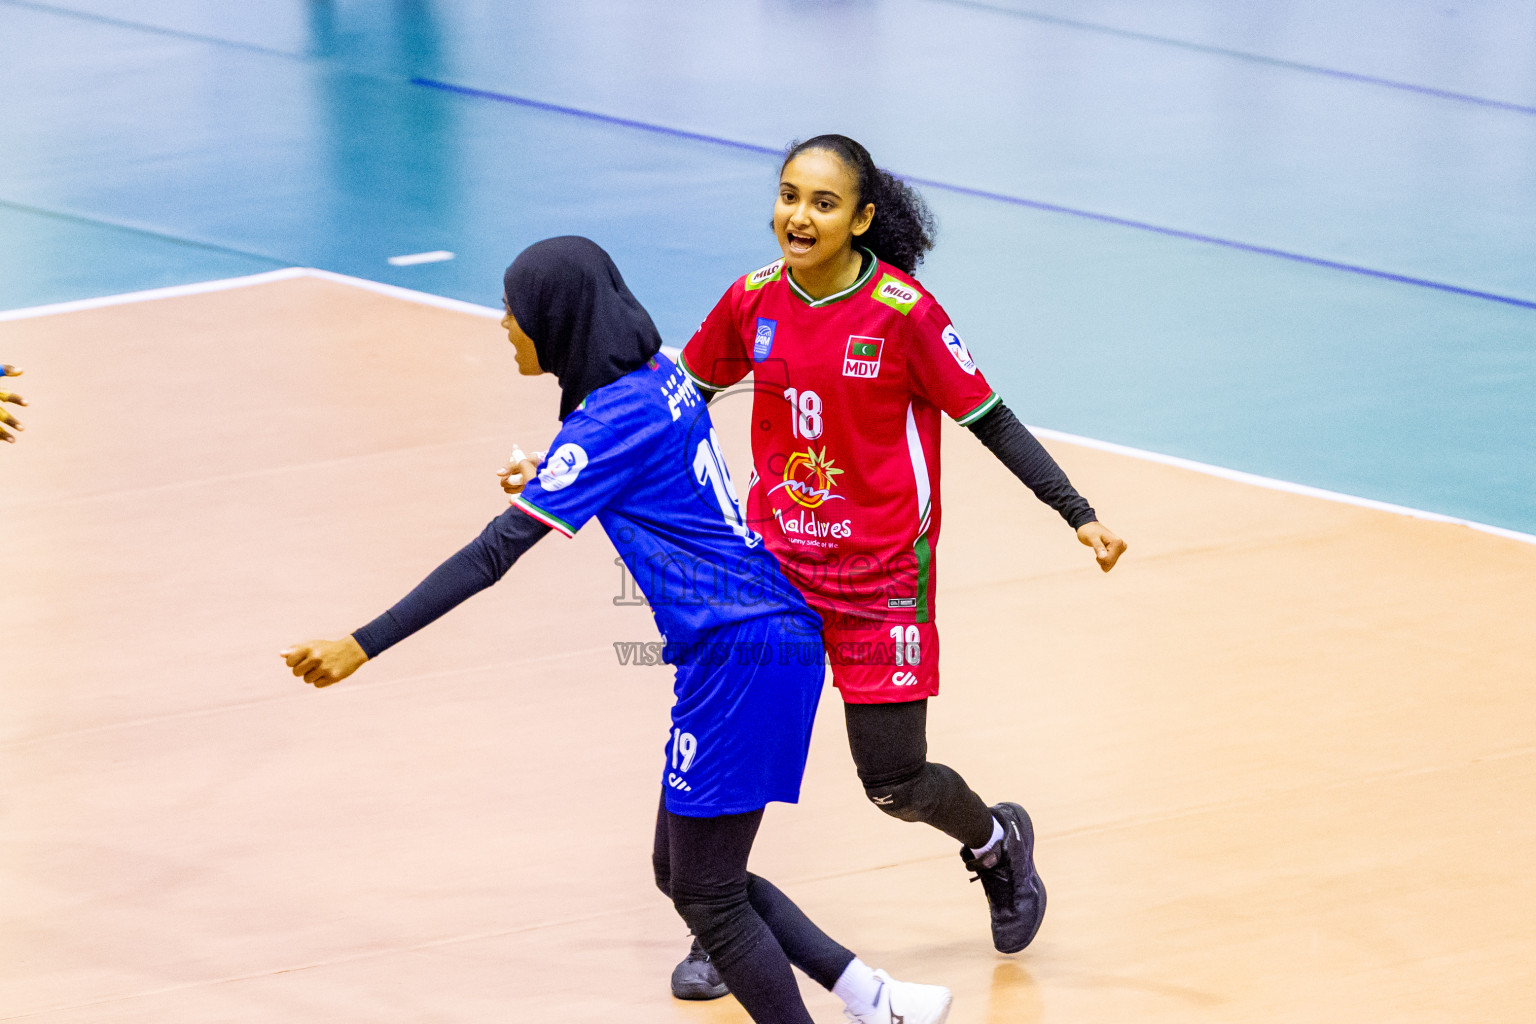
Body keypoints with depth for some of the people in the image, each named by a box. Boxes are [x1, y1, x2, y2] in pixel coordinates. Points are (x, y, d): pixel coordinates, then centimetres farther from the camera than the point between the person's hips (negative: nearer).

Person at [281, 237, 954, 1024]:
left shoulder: (610, 421, -17)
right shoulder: (656, 375, 9)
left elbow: (494, 554, -22)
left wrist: (362, 646, -22)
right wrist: (548, 482, 35)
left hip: (739, 657, -10)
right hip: (774, 638, 10)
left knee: (704, 893, -1)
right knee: (682, 870, 16)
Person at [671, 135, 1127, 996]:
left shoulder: (903, 312, -15)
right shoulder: (753, 302, -3)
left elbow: (988, 419, -9)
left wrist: (1079, 514, -13)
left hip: (880, 571, -3)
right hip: (775, 560, 4)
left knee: (895, 782, 0)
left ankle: (997, 844, 34)